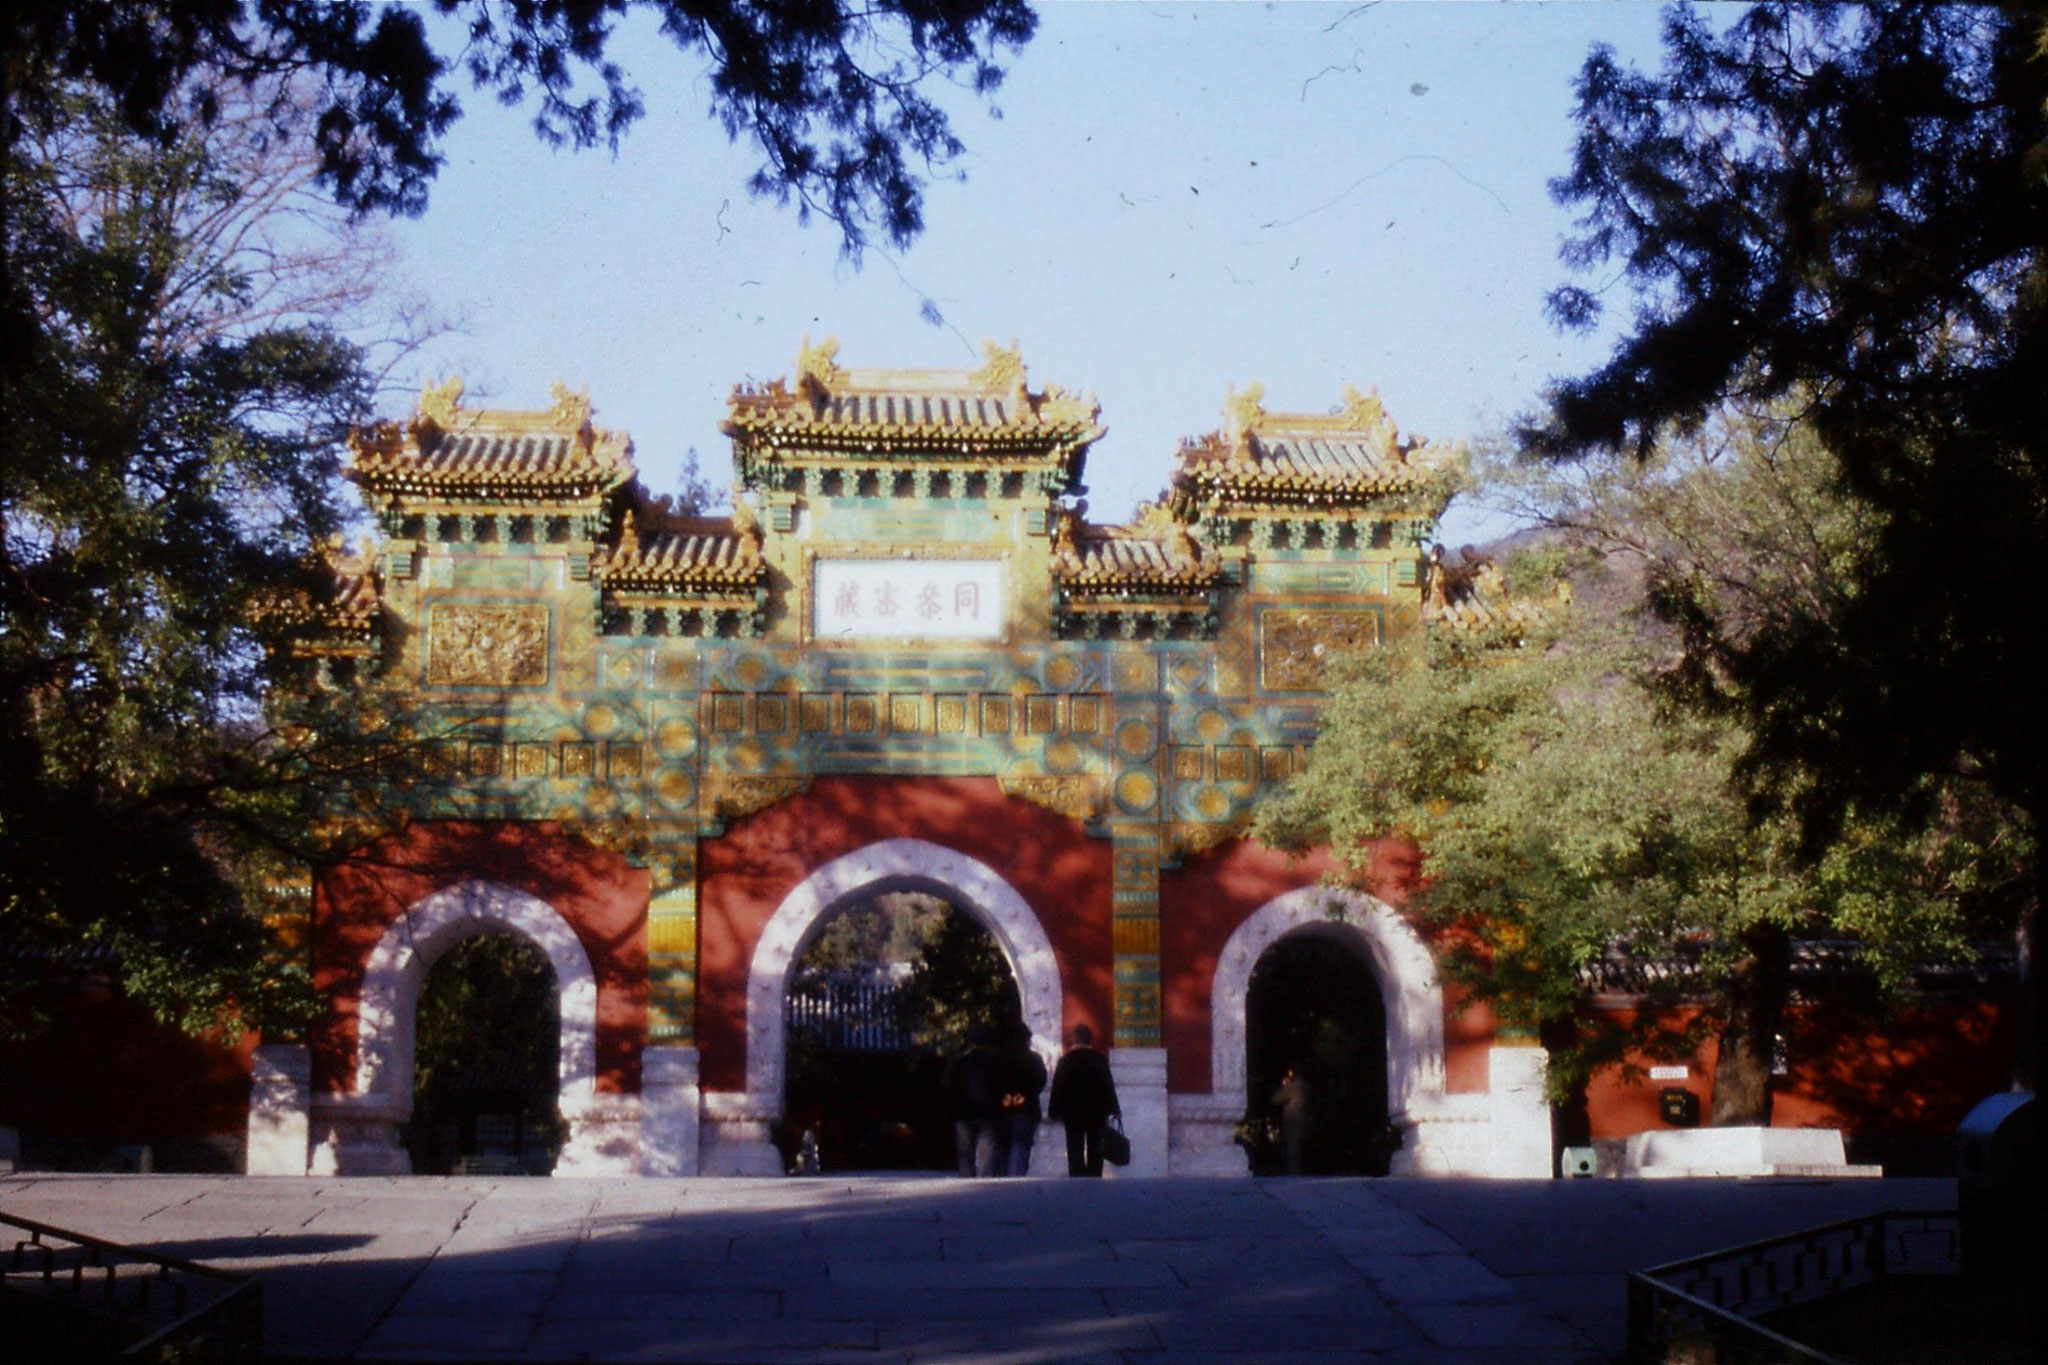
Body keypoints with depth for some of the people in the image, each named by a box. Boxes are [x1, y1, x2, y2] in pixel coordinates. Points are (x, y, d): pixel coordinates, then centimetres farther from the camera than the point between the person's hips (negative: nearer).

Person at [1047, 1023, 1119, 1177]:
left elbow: (1058, 1088, -3)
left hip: (1072, 1113, -1)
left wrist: (1056, 1113, 3)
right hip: (1096, 1113, 1)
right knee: (1095, 1150, 10)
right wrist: (1114, 1109, 10)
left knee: (1075, 1151, 0)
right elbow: (1109, 1085, 3)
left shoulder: (1066, 1060, -5)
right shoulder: (1100, 1059, -1)